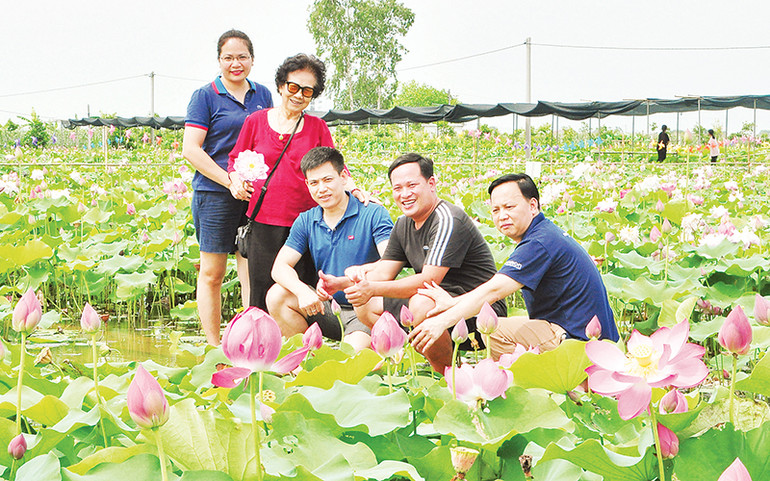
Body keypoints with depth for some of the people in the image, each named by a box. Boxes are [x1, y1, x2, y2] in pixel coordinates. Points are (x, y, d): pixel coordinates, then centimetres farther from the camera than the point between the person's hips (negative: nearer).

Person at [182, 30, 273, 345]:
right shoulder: (205, 97, 0)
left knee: (253, 272, 0)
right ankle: (213, 347, 10)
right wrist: (231, 181, -14)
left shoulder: (263, 95, 14)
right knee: (212, 273, 2)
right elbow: (190, 149, -6)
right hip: (215, 193, -3)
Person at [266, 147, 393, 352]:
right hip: (326, 307, 5)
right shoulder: (305, 222, 6)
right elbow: (280, 267, -2)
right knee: (277, 295, -16)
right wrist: (303, 291, -26)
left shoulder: (373, 214, -8)